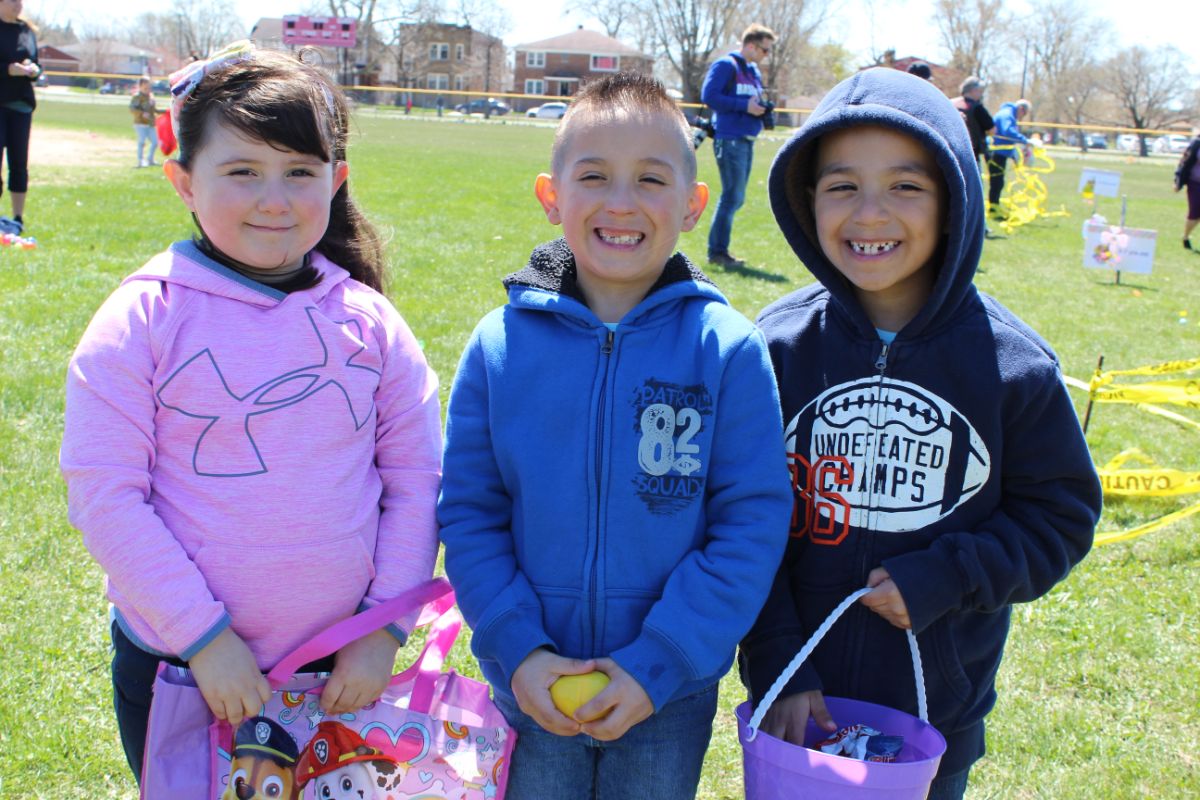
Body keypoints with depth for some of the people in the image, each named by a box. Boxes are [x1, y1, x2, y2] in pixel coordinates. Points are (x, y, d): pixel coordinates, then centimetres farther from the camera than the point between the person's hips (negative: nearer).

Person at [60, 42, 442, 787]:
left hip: (340, 670, 2)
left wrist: (385, 628, -6)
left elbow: (417, 481, 0)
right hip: (177, 668, -2)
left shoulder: (369, 322, -3)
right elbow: (104, 495, -12)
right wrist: (204, 636, -15)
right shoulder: (143, 319, -11)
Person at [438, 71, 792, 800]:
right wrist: (518, 652, -12)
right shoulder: (500, 345, -7)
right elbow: (469, 515, -2)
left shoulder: (728, 349, -12)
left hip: (671, 696, -1)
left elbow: (754, 522, -11)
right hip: (532, 690, 1)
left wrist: (656, 666, -16)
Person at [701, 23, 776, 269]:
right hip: (730, 139, -9)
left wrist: (761, 107, 5)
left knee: (735, 198, 10)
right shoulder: (725, 65, -6)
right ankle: (717, 251, -5)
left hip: (746, 140, 9)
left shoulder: (754, 71, 19)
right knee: (732, 196, -11)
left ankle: (719, 250, 17)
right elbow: (708, 95, -15)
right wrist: (744, 106, -17)